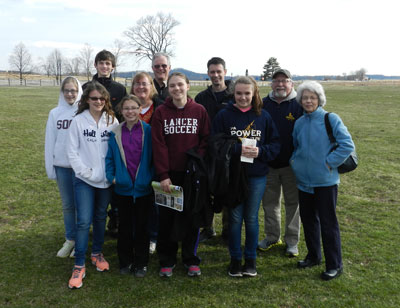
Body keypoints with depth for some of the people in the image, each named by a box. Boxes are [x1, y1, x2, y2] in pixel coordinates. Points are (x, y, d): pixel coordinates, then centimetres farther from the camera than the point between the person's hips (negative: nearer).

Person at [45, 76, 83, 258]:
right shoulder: (55, 113, 5)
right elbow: (50, 141, 6)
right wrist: (49, 167, 4)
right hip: (62, 166, 3)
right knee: (67, 205, 12)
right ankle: (70, 239, 26)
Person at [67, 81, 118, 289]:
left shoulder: (112, 121, 2)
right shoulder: (78, 121, -3)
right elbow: (72, 151, -4)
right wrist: (86, 171, -10)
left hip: (106, 180, 2)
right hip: (84, 180, -2)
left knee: (101, 218, 15)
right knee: (84, 221, -6)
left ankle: (97, 253, 33)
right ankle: (79, 266, 4)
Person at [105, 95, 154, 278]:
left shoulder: (148, 131, -5)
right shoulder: (115, 133, 1)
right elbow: (110, 158, 6)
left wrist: (152, 177, -9)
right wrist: (111, 176, -5)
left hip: (143, 187, -2)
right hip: (123, 187, 2)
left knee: (141, 226, 9)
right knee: (125, 226, 13)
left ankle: (141, 263, 24)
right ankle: (125, 261, 28)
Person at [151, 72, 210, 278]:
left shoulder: (199, 111, 2)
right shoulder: (160, 112, 1)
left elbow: (205, 140, 1)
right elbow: (158, 145, -5)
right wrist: (163, 175, -11)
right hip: (169, 174, 0)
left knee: (191, 216, 9)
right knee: (167, 217, 8)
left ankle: (191, 259, 25)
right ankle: (166, 261, 23)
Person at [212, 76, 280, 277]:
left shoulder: (263, 116, 3)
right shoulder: (224, 115, -3)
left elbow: (275, 144, 3)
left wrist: (260, 151, -16)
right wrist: (237, 150, -20)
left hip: (257, 176, 1)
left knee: (251, 218, 11)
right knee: (235, 218, 7)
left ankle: (251, 259, 26)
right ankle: (235, 259, 23)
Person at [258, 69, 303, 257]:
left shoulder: (299, 106, -4)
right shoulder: (263, 104, 5)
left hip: (291, 164, -3)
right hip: (267, 163, 3)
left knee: (292, 202, 7)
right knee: (270, 202, 12)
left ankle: (292, 241, 21)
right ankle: (272, 237, 29)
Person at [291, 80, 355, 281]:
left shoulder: (331, 119, -9)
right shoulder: (299, 123, 7)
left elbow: (347, 145, -13)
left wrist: (329, 163, -14)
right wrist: (294, 161, 5)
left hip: (325, 181, -6)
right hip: (304, 180, 6)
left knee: (328, 223, 0)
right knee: (308, 219, 16)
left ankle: (335, 265, 15)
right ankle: (313, 256, 35)